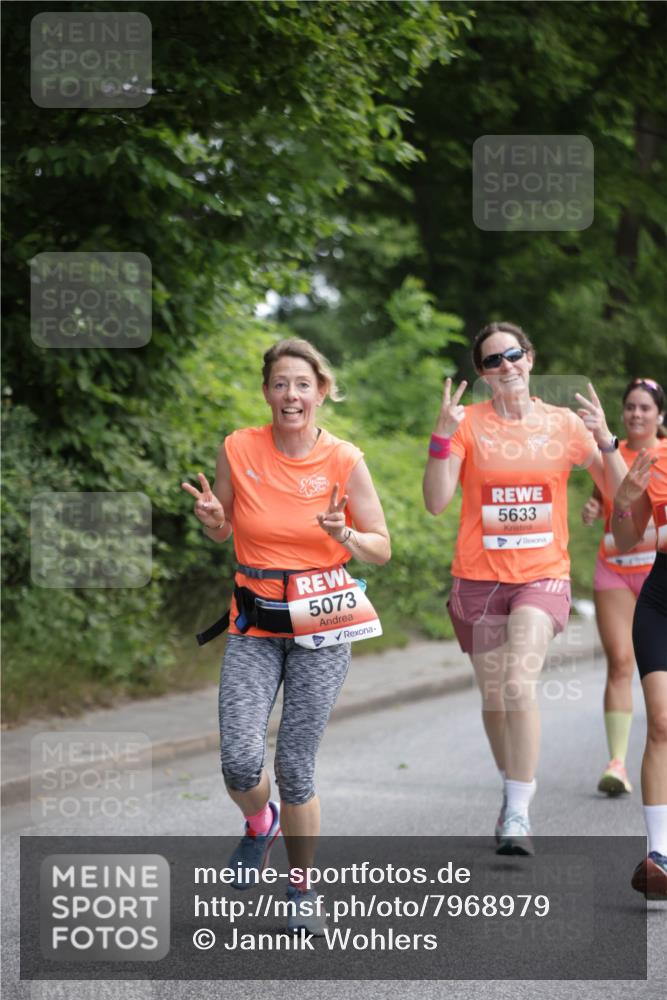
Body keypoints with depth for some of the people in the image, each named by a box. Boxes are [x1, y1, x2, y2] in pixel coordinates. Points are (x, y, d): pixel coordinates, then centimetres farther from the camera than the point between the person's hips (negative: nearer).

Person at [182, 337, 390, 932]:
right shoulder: (238, 450, -2)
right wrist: (213, 518, -11)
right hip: (254, 625, 1)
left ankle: (301, 892, 17)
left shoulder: (345, 461, -6)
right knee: (241, 761, -14)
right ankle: (260, 822, 23)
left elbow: (381, 548, 1)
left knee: (296, 766, -4)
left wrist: (343, 534, -19)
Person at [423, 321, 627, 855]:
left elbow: (621, 494, 4)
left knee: (519, 684, -22)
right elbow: (436, 501, -8)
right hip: (479, 579, 1)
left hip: (543, 576, -1)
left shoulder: (563, 423, 3)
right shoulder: (468, 421, 0)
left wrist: (605, 440, -12)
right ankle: (513, 792, 34)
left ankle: (519, 811, -16)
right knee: (495, 698, 9)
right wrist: (442, 436, -20)